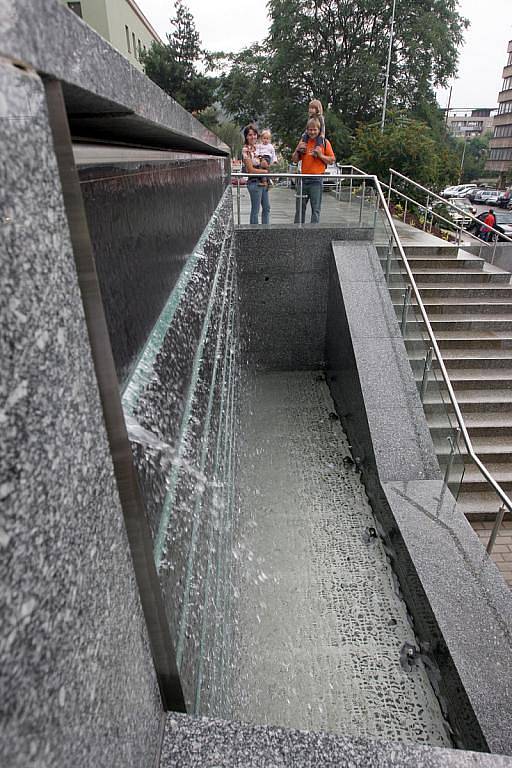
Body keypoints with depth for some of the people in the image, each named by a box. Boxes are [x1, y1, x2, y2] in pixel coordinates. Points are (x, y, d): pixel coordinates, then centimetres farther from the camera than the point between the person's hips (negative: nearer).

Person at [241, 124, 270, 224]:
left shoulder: (256, 147, 11)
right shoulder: (246, 150, -11)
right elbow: (251, 170, -15)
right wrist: (266, 171, -10)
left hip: (263, 182, 8)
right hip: (254, 182, -8)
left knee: (266, 208, 13)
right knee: (255, 210, -2)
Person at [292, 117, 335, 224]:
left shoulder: (324, 142, 2)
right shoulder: (303, 141, 11)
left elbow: (332, 161, 2)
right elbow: (295, 160, 13)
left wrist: (320, 155, -12)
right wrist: (298, 150, -4)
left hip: (317, 180, -3)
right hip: (303, 178, 3)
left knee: (315, 209, -2)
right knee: (300, 208, 7)